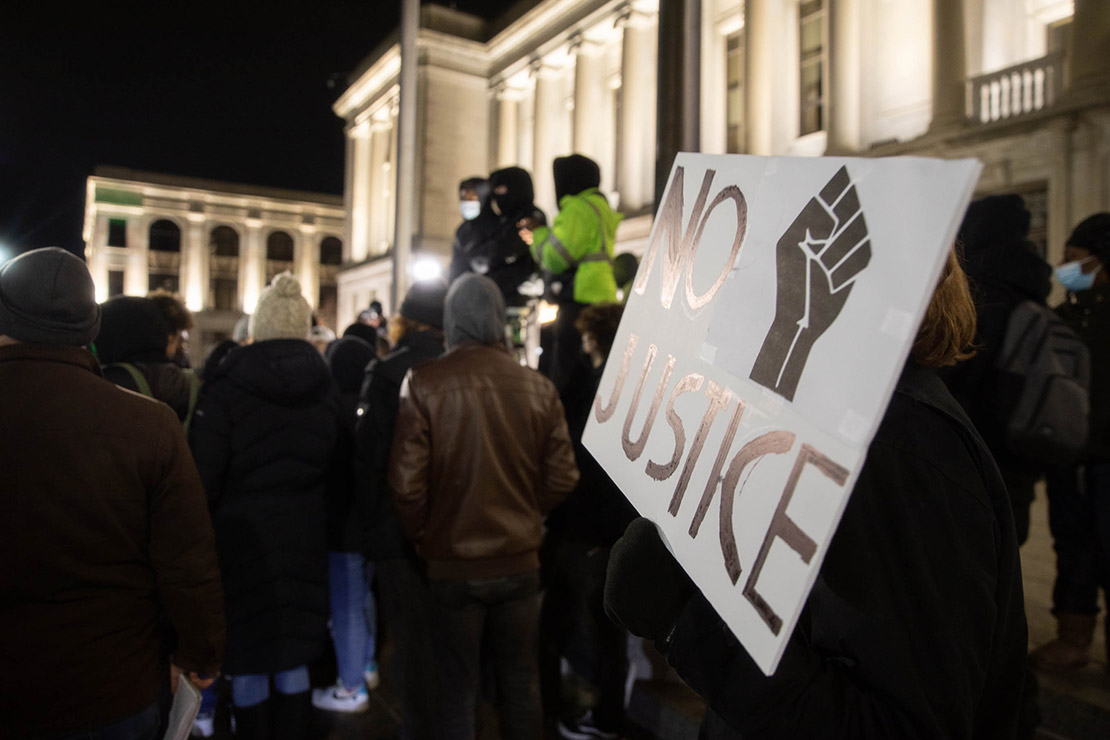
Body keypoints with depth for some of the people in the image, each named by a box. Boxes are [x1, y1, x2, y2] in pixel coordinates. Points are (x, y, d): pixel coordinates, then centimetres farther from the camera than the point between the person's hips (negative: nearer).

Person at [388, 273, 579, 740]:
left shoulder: (424, 383, -14)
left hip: (452, 564, -2)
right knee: (521, 684, 19)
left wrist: (420, 536, 3)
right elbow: (562, 478, -3)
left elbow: (406, 482, -15)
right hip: (521, 559, 2)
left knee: (457, 687, 15)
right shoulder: (538, 387, -7)